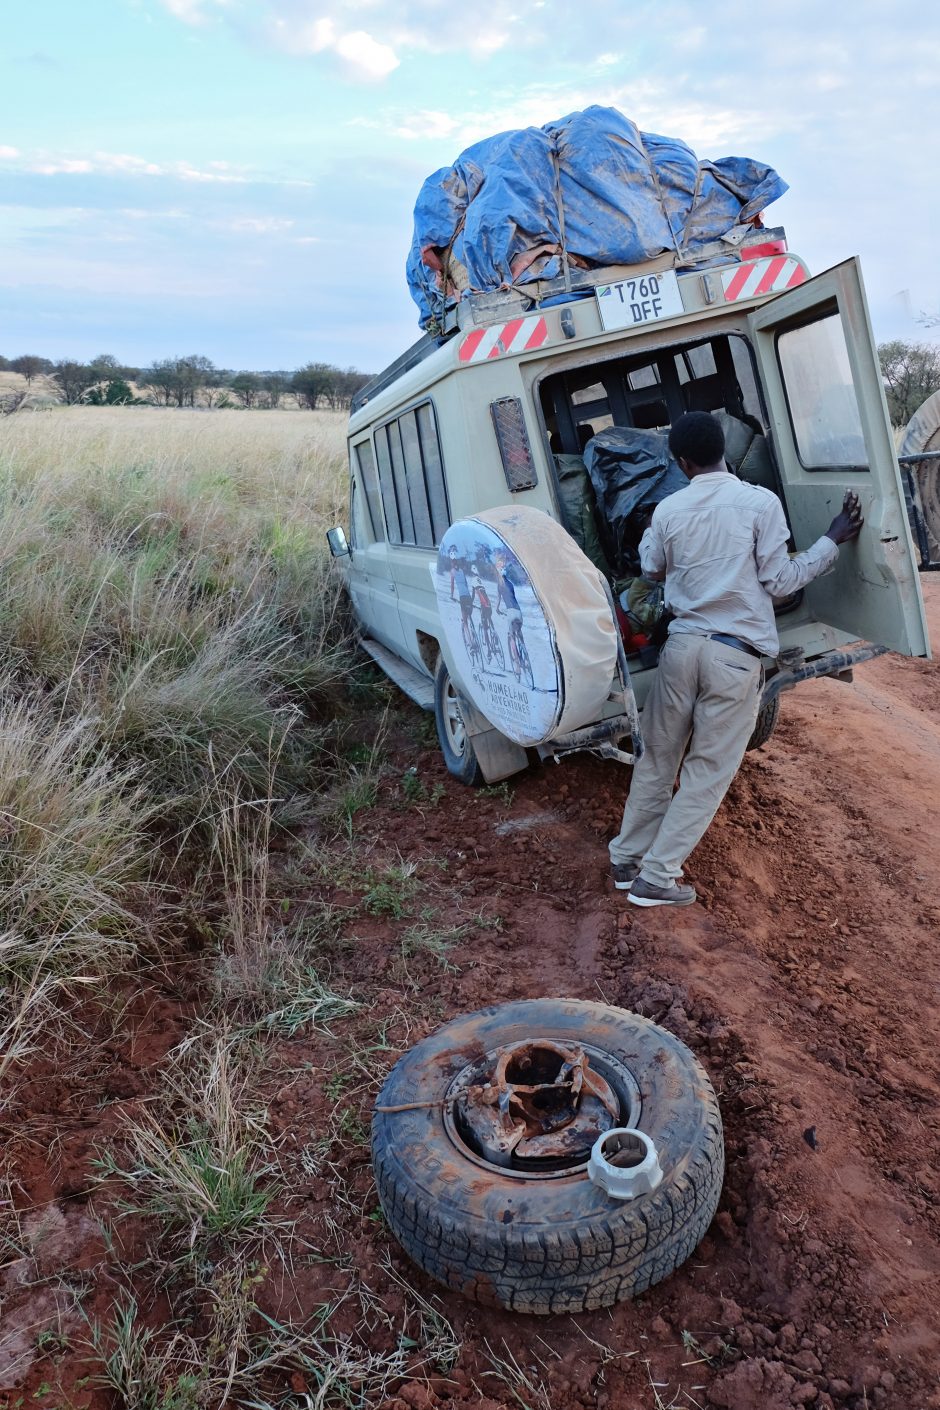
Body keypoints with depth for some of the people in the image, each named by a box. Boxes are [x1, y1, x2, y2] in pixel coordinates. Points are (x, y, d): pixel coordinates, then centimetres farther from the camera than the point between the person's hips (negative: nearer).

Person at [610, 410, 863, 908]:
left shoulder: (669, 510, 3)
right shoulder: (761, 502, -7)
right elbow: (780, 581, -4)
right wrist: (833, 539, 5)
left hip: (682, 645, 4)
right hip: (736, 656, -4)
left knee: (658, 756, 16)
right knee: (708, 770, 6)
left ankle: (626, 860, 25)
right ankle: (656, 877, 9)